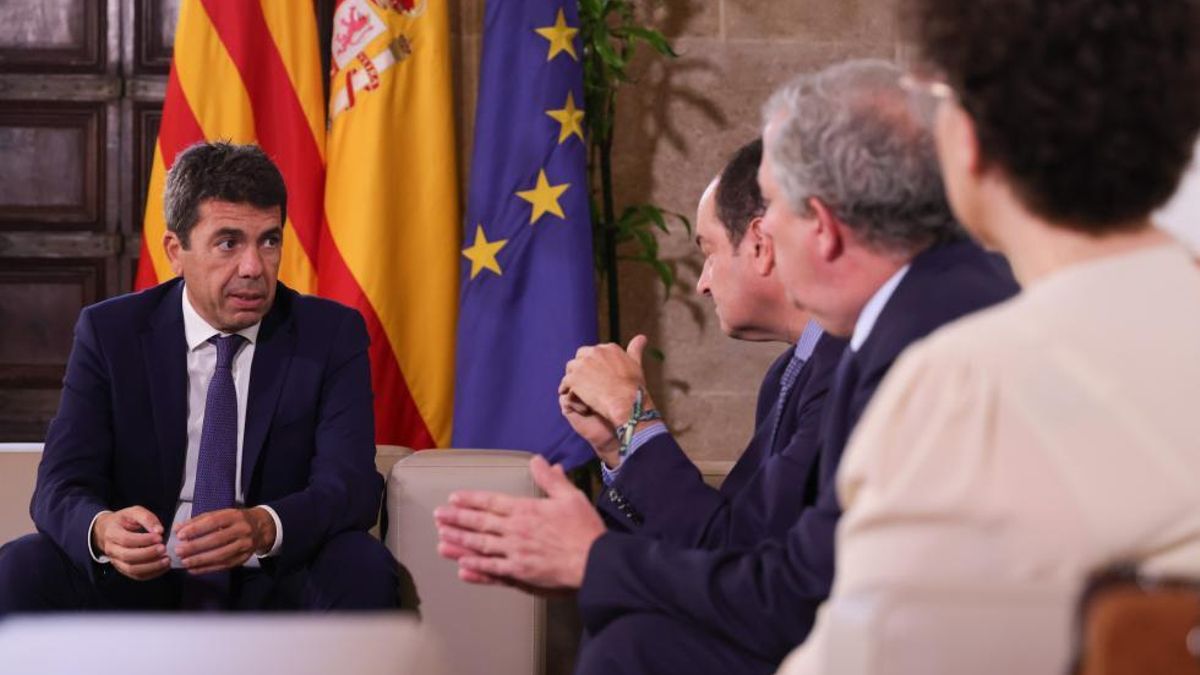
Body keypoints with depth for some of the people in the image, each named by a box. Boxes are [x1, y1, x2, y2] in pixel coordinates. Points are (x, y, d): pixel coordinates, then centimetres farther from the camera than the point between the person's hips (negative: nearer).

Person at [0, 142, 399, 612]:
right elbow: (60, 487, -7)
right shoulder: (109, 333, 1)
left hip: (273, 591, 0)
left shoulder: (331, 335, -2)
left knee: (363, 566, -30)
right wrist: (102, 530, -34)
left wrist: (264, 528, -37)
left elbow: (351, 485, -13)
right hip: (136, 588, 1)